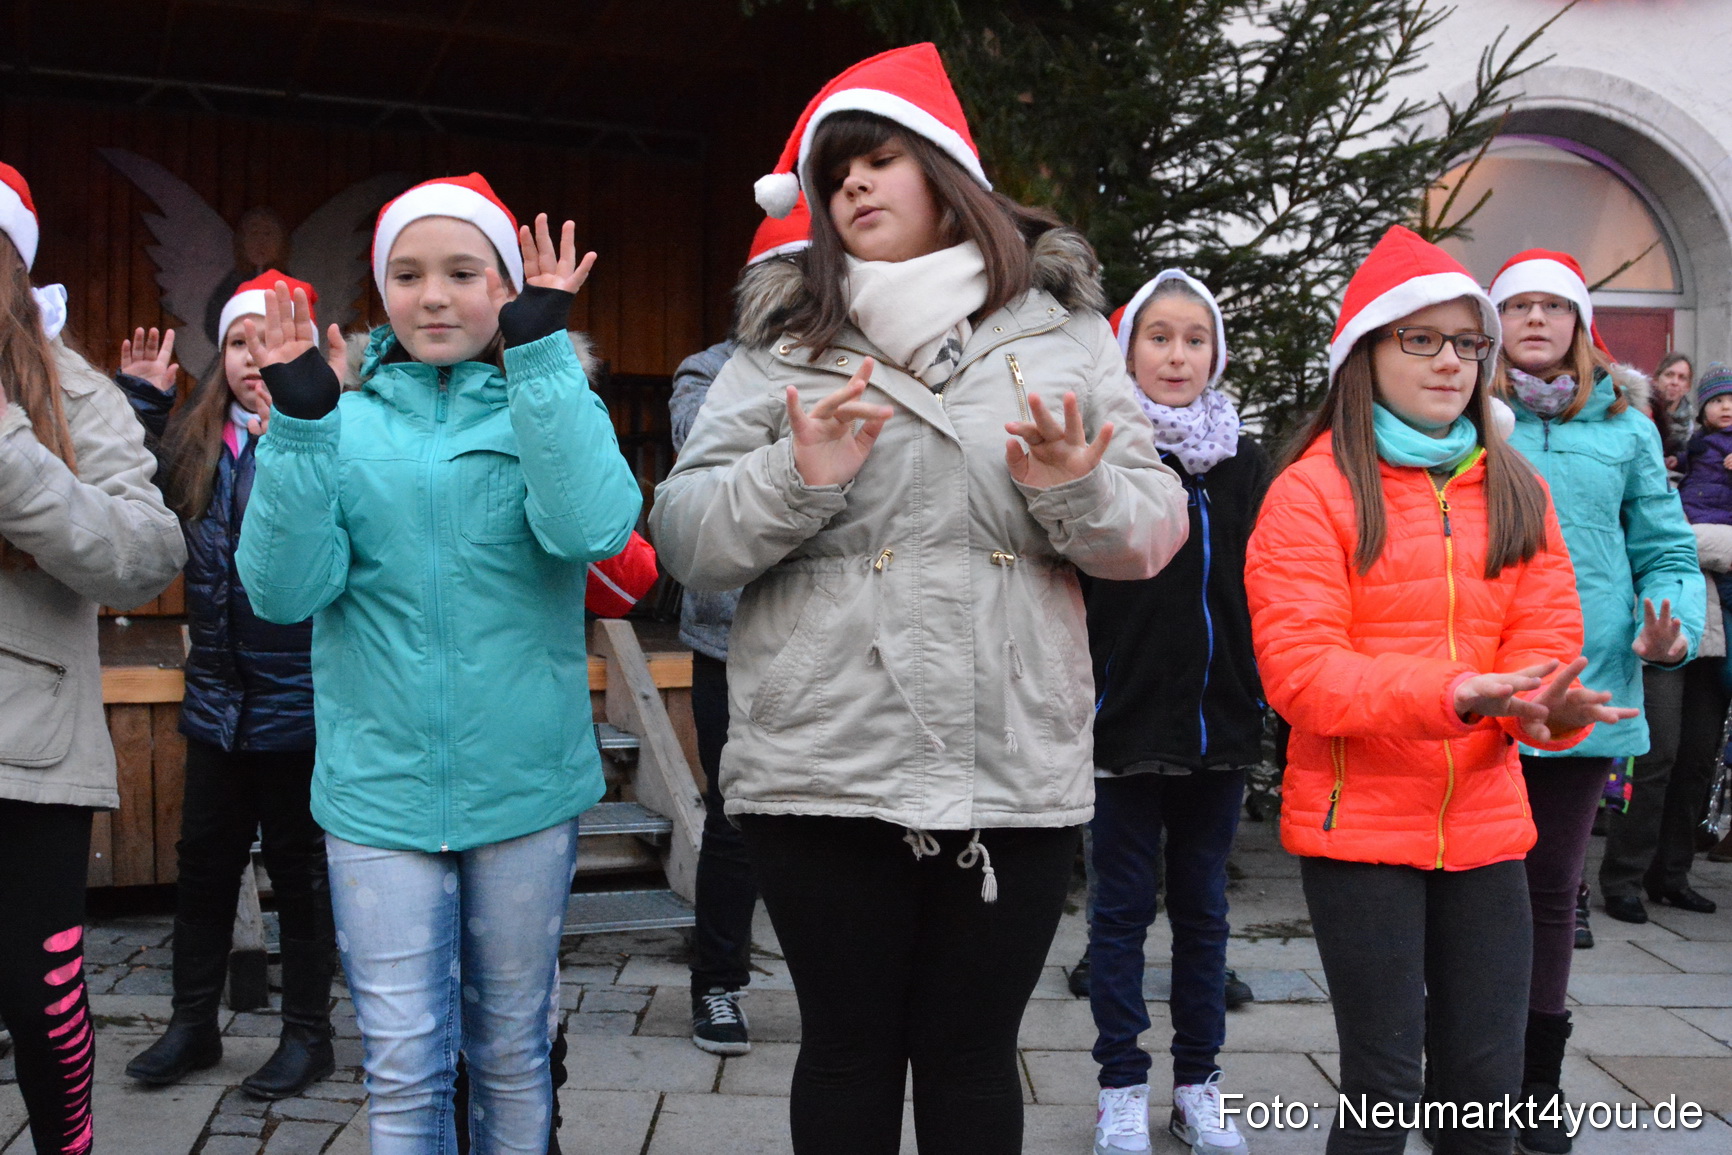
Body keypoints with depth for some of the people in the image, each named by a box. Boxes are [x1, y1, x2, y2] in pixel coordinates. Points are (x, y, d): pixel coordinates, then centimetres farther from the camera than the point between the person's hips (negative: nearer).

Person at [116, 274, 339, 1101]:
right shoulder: (195, 441, 6)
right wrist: (140, 400, 5)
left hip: (297, 694, -5)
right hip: (218, 692, 6)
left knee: (298, 868, 9)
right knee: (204, 862, 16)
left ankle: (307, 1033, 25)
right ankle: (193, 1024, 33)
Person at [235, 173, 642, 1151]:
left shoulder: (551, 404, 1)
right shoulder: (347, 423, 4)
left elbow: (591, 530, -21)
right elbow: (286, 588, -9)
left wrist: (541, 354, -23)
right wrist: (299, 425, -18)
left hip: (526, 786, 0)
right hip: (379, 790, 0)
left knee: (512, 1049, 15)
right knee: (404, 1063, 5)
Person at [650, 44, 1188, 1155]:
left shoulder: (1067, 332, 9)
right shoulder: (785, 347, 7)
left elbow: (1153, 531, 6)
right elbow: (684, 536, 2)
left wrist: (1077, 491, -15)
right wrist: (799, 477, -15)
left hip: (1015, 766, 1)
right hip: (822, 768, 0)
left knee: (972, 1053, 12)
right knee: (848, 1048, 12)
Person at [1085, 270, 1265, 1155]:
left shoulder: (1244, 461, 8)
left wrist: (1268, 697, 7)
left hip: (1219, 719, 4)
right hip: (1125, 718, -3)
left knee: (1203, 904, 13)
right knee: (1122, 905, 7)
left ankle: (1199, 1081, 24)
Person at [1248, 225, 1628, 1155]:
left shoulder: (1514, 491, 10)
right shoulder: (1313, 490, -6)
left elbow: (1545, 640, 4)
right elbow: (1298, 668, -14)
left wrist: (1549, 706, -20)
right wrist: (1454, 692, -27)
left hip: (1484, 820, 4)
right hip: (1359, 823, -4)